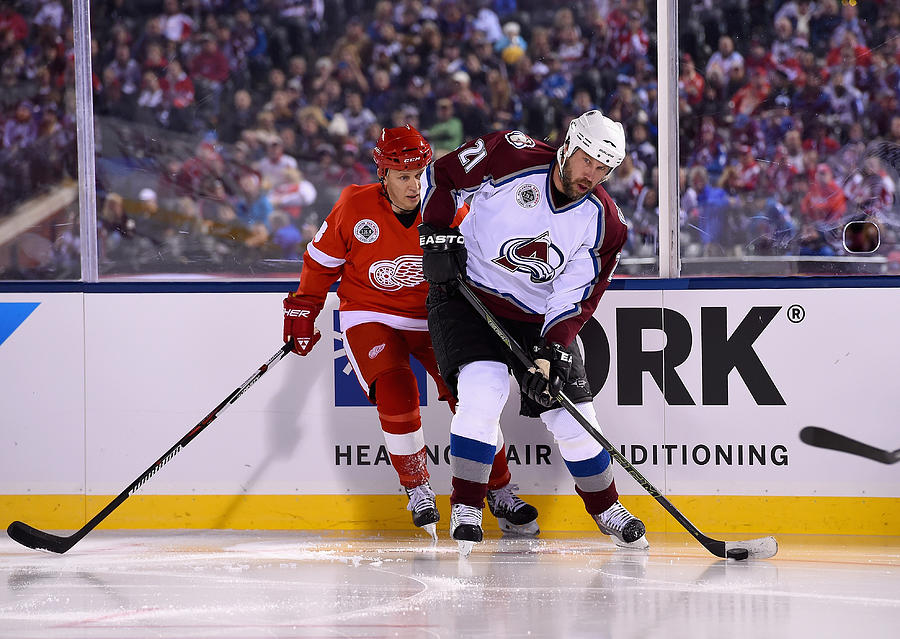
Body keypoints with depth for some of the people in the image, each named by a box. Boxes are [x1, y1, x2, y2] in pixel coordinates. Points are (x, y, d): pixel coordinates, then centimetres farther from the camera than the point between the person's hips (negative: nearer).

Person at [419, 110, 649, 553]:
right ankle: (465, 509, -13)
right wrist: (437, 235, -15)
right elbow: (440, 175, -6)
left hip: (539, 316, 3)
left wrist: (552, 353, -22)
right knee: (483, 389, -26)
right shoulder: (510, 157, -18)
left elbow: (576, 300, -9)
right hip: (467, 293, -3)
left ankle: (606, 509, 25)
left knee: (573, 416, 1)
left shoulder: (602, 224, -10)